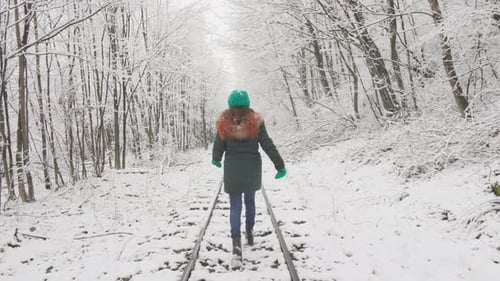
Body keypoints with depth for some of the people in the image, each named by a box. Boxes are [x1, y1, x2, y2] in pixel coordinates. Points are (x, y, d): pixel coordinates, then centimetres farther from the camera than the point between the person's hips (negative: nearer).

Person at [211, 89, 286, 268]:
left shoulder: (224, 122, -6)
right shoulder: (255, 121, -7)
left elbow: (219, 145, 1)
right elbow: (267, 145, -8)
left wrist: (216, 159, 23)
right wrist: (280, 165, -2)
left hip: (232, 169, -1)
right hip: (252, 167, 1)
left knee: (235, 206, 1)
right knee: (250, 201, 21)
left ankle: (236, 242, -15)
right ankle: (249, 233, 34)